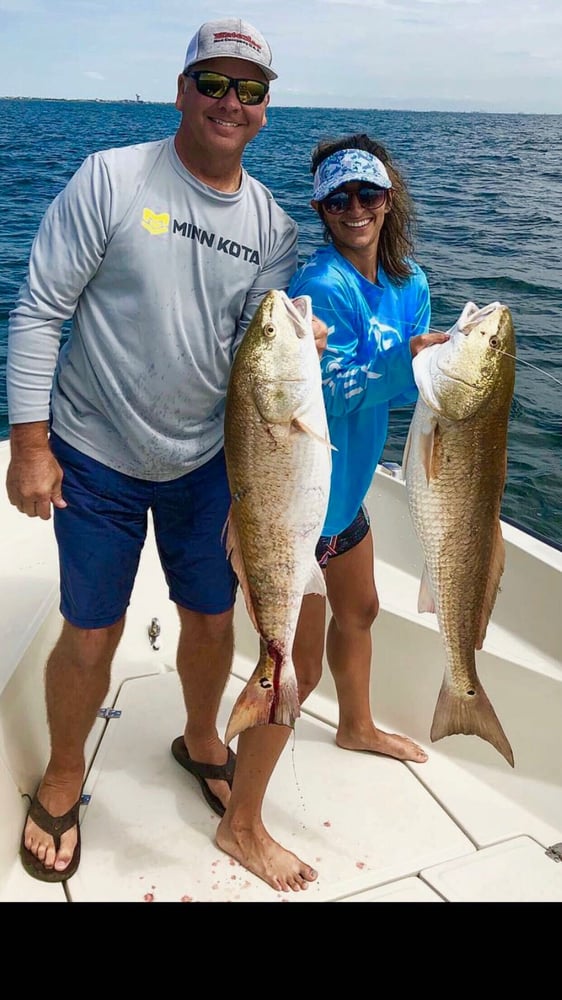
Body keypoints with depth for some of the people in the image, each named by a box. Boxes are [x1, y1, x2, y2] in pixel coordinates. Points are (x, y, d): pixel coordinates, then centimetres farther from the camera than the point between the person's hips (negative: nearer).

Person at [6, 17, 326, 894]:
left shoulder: (272, 224, 0)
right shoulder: (111, 179, -12)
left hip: (206, 457, 4)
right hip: (95, 457, -3)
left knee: (213, 619, 14)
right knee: (93, 633, 6)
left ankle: (201, 743, 44)